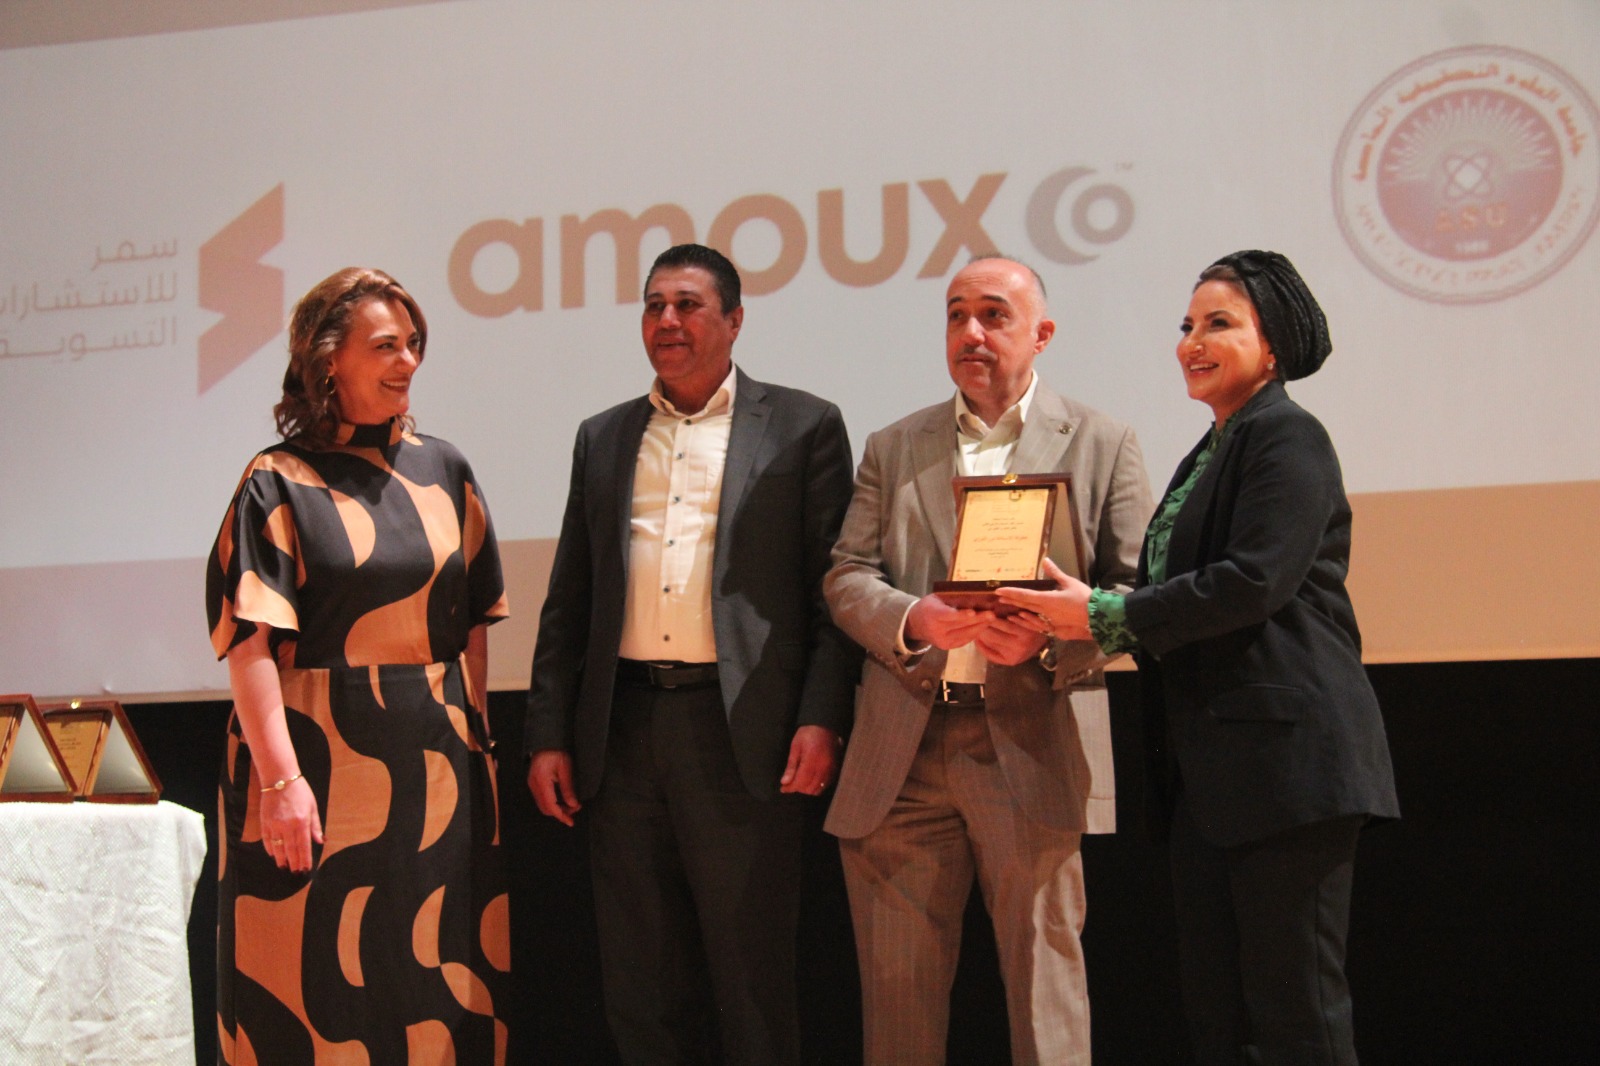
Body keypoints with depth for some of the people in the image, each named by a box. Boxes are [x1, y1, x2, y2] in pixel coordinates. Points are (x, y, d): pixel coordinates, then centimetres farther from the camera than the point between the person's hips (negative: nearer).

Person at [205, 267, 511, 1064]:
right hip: (323, 755, -4)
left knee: (438, 964, 9)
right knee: (320, 974, 2)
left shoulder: (442, 472, 10)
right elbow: (251, 644, -11)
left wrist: (472, 729, 6)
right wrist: (282, 778, -19)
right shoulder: (279, 483, -4)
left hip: (436, 759, 4)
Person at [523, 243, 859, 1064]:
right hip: (624, 730, 4)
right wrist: (547, 734, 8)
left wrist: (822, 719, -12)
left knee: (751, 976, 3)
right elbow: (567, 602, 15)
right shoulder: (602, 439, 16)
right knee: (639, 981, 10)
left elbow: (834, 588, -1)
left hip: (740, 731, -4)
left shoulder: (802, 427, 4)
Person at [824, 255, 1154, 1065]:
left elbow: (1135, 593, 2)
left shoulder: (1101, 444, 8)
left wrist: (1047, 636, -17)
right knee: (896, 990, 8)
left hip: (1032, 747, -2)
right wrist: (913, 619, -13)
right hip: (902, 753, 3)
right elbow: (845, 578, 8)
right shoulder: (892, 449, 16)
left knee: (1044, 984, 2)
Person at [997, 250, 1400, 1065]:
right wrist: (1064, 617, 3)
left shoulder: (1286, 437, -7)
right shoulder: (1209, 455, 21)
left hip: (1283, 754, -9)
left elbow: (1251, 583, -19)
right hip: (1208, 768, 10)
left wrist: (1103, 615, -14)